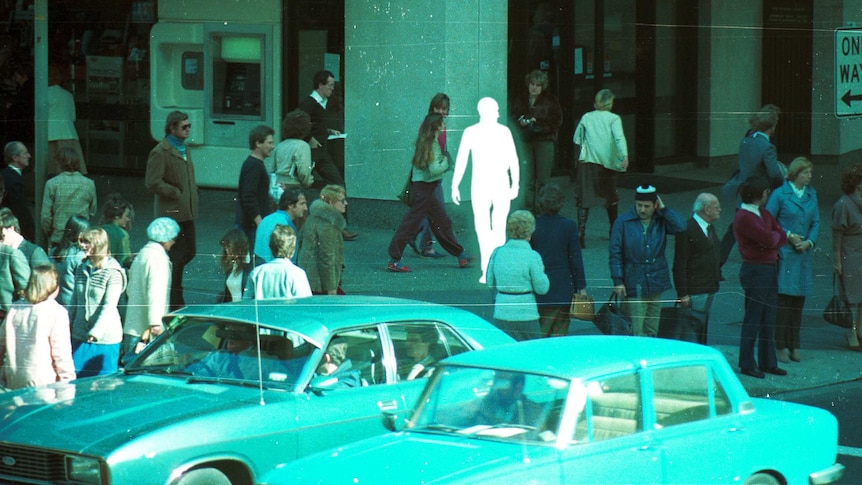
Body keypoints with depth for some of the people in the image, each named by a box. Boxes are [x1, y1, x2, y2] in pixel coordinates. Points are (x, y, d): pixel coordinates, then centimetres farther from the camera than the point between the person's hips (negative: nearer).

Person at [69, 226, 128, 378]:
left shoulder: (113, 272, -11)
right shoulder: (81, 269, 10)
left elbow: (109, 306, -18)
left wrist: (96, 331, -26)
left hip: (105, 337, -6)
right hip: (80, 336, 6)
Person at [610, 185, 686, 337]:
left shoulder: (661, 220, 5)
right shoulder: (623, 222, -3)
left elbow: (680, 227, -14)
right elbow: (615, 253, -3)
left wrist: (663, 209, -7)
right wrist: (618, 281, -9)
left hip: (657, 284, 3)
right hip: (635, 285, -3)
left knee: (652, 331, 11)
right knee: (638, 332, -6)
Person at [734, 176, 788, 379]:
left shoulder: (764, 214, 15)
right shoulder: (743, 218, -15)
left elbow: (782, 236, 10)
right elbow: (769, 239, -21)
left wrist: (773, 239, -10)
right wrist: (777, 235, 1)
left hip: (770, 269, 9)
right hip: (755, 270, -9)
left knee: (769, 319, 12)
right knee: (753, 319, -3)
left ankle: (768, 362, 19)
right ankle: (747, 364, 4)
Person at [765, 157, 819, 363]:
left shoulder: (811, 194, 11)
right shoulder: (780, 194, -5)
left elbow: (816, 222, 12)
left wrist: (809, 242, -4)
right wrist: (788, 235, -12)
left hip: (804, 254, 5)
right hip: (785, 254, -5)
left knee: (799, 301, 7)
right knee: (783, 300, -6)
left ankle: (794, 346, 15)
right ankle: (780, 347, 0)